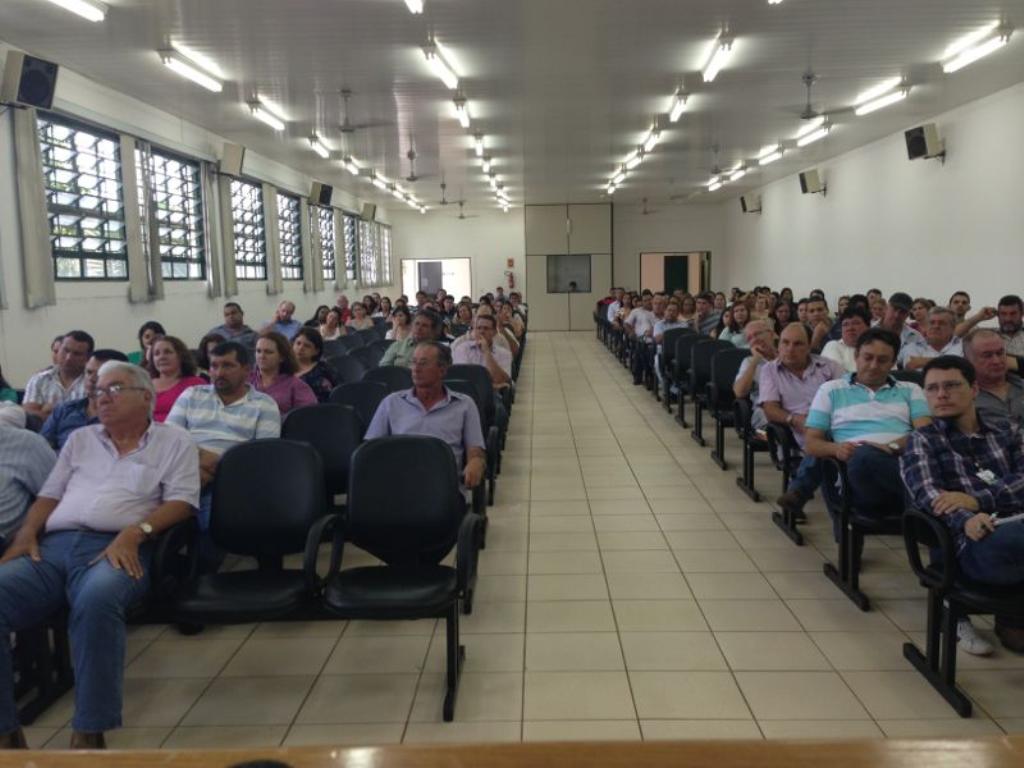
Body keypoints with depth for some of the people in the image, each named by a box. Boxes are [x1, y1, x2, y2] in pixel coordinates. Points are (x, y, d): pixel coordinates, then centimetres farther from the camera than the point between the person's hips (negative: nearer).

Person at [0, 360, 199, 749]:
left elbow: (181, 502, 0)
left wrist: (133, 533, -16)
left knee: (97, 599, -39)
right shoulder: (79, 440, 27)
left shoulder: (174, 442, 12)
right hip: (54, 545, 5)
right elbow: (48, 496, 23)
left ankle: (89, 732, -28)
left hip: (115, 547, -4)